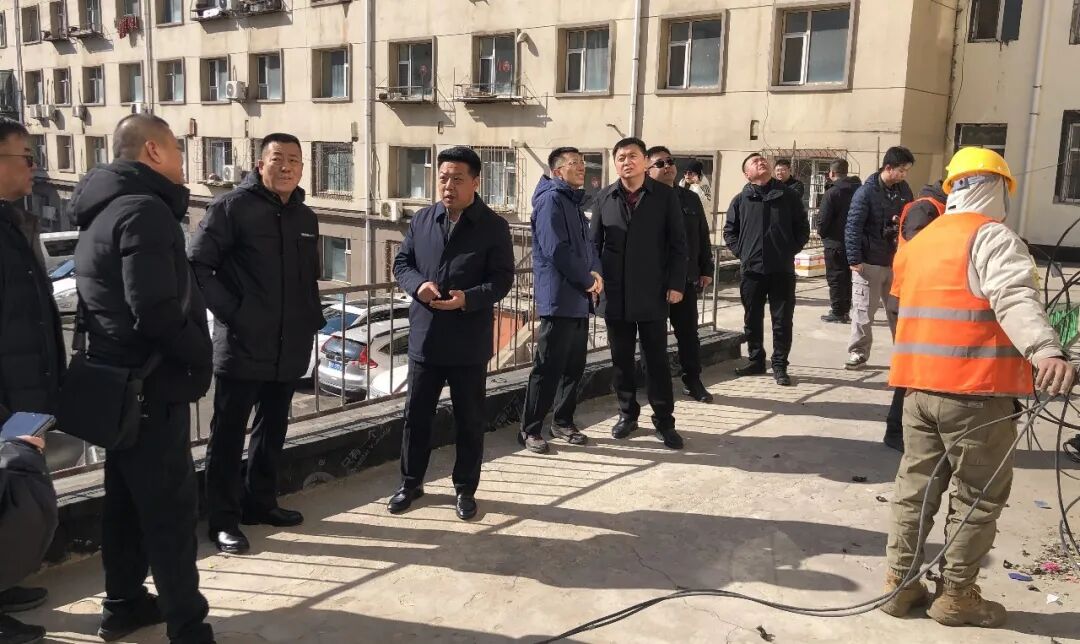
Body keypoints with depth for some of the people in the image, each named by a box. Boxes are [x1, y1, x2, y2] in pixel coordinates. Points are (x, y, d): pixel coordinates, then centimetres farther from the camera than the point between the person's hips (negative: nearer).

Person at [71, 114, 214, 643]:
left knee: (126, 498, 18)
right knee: (171, 506, -2)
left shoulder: (105, 208, 14)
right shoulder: (144, 208, -18)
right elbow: (155, 309, -27)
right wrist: (199, 358, -13)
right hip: (152, 384, -10)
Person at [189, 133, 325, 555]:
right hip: (241, 346, -7)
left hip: (290, 348, 7)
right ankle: (224, 519, 11)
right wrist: (228, 311, -14)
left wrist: (312, 319, 9)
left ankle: (260, 502, 32)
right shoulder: (233, 207, -8)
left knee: (273, 429, 17)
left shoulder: (306, 218, 13)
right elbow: (197, 265, -10)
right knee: (228, 434, 2)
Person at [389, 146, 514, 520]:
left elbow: (502, 279, -8)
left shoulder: (494, 227, -5)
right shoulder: (422, 220, 6)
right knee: (416, 415, 11)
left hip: (469, 342, -3)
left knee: (469, 420, 9)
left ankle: (465, 489, 25)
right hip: (425, 337, 3)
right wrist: (418, 284, -13)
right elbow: (401, 263, 10)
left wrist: (467, 299, -25)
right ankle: (411, 483, 29)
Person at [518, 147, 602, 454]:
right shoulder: (551, 199, -12)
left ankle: (563, 422, 25)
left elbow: (586, 244, 18)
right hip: (559, 299, -9)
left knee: (574, 366, 13)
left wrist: (596, 273, -2)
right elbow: (556, 250, -20)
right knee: (548, 368, -5)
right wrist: (588, 279, -11)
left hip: (579, 299, 9)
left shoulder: (573, 201, 18)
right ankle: (530, 430, 5)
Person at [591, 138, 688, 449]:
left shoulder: (665, 196, 0)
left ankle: (664, 421, 12)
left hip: (652, 293, -2)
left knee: (657, 359, 3)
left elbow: (678, 244, -1)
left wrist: (676, 283, -7)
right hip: (614, 294, 2)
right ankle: (627, 413, 24)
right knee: (621, 359, 10)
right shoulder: (604, 198, 6)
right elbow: (594, 243, 9)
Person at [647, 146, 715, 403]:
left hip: (686, 278, 4)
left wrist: (706, 270, 11)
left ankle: (692, 381, 20)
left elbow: (702, 237, 14)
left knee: (688, 332, 9)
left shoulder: (690, 198, 11)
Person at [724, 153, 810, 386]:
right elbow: (729, 231, 13)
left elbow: (803, 228, 9)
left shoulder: (788, 196, 5)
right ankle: (756, 360, 24)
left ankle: (779, 366, 11)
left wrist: (790, 251, 0)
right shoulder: (741, 200, 6)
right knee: (752, 319, 10)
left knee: (783, 320, 1)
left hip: (782, 270, -1)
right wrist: (742, 252, 2)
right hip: (752, 270, 1)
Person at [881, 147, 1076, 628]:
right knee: (979, 498, 8)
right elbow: (1015, 298, -27)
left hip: (920, 386, 7)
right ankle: (956, 595, 16)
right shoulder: (992, 237, -9)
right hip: (975, 391, -7)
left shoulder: (919, 242, 15)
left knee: (916, 488, 15)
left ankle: (899, 582, 21)